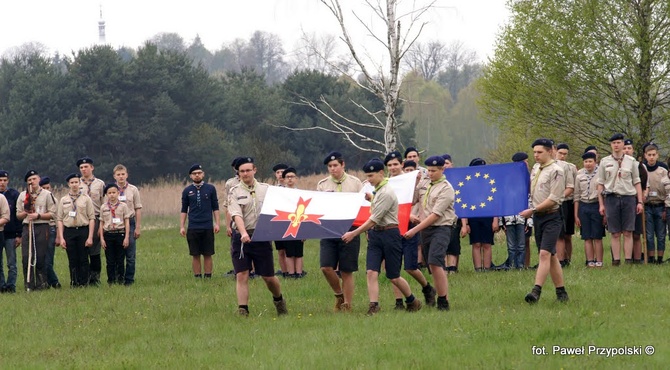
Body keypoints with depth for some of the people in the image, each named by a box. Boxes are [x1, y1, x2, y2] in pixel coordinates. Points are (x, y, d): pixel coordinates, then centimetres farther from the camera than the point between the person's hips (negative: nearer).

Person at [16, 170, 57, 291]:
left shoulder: (47, 194, 4)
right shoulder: (22, 195, 14)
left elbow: (52, 214, 0)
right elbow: (18, 215, 16)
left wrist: (38, 215, -12)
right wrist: (25, 212, -5)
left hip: (41, 228, -3)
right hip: (27, 227, 3)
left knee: (41, 257, -3)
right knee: (26, 257, -4)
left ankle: (41, 284, 5)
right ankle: (29, 284, 2)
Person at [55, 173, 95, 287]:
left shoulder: (86, 199, 2)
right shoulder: (63, 200, 8)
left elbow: (92, 218, 0)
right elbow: (59, 219, 7)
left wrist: (90, 237, -7)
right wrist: (61, 238, -1)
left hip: (83, 230, -1)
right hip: (69, 231, 1)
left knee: (83, 259, 0)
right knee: (72, 260, 4)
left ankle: (83, 282, 8)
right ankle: (74, 283, 12)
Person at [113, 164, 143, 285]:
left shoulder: (133, 190, 3)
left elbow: (138, 209, 4)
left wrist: (138, 227, 0)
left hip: (130, 222, 0)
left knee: (130, 255, 2)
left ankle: (129, 280, 9)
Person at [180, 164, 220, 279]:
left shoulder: (210, 188, 4)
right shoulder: (187, 191, 6)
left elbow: (215, 208, 7)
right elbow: (184, 210, 10)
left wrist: (217, 223, -1)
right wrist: (182, 226, 4)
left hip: (207, 227, -1)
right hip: (193, 228, 1)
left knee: (208, 255, 1)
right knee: (195, 255, 2)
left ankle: (208, 277, 7)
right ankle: (197, 277, 8)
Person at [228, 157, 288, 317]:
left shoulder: (266, 189, 8)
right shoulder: (234, 193, 1)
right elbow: (236, 214, -13)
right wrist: (243, 233, -29)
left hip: (262, 237, 1)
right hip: (241, 238, -1)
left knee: (269, 277, 6)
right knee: (242, 275, -8)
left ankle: (278, 300, 33)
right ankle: (242, 310, -7)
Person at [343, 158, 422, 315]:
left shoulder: (386, 193, -18)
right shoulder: (377, 191, 12)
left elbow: (374, 219, -19)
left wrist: (354, 233, -17)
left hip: (389, 234, -8)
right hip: (375, 234, 8)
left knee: (393, 277, 3)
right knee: (372, 272, -7)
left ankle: (412, 301, 24)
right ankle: (373, 307, -11)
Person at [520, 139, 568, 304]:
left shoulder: (556, 171, -11)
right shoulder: (535, 168, 12)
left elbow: (553, 199, -16)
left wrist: (533, 210, -16)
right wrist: (533, 212, 10)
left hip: (551, 216, -8)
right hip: (537, 216, 8)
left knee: (545, 254, -17)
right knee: (551, 256, 10)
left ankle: (536, 290, -25)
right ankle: (561, 292, 16)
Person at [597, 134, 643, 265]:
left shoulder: (631, 161, 9)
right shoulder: (605, 162, 8)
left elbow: (637, 182, 10)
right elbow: (600, 184, 10)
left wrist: (640, 202, 3)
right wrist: (601, 204, 4)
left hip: (628, 197, 0)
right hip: (611, 198, 0)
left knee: (628, 233, -2)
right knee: (615, 233, 0)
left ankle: (629, 260, 0)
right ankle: (616, 260, 3)